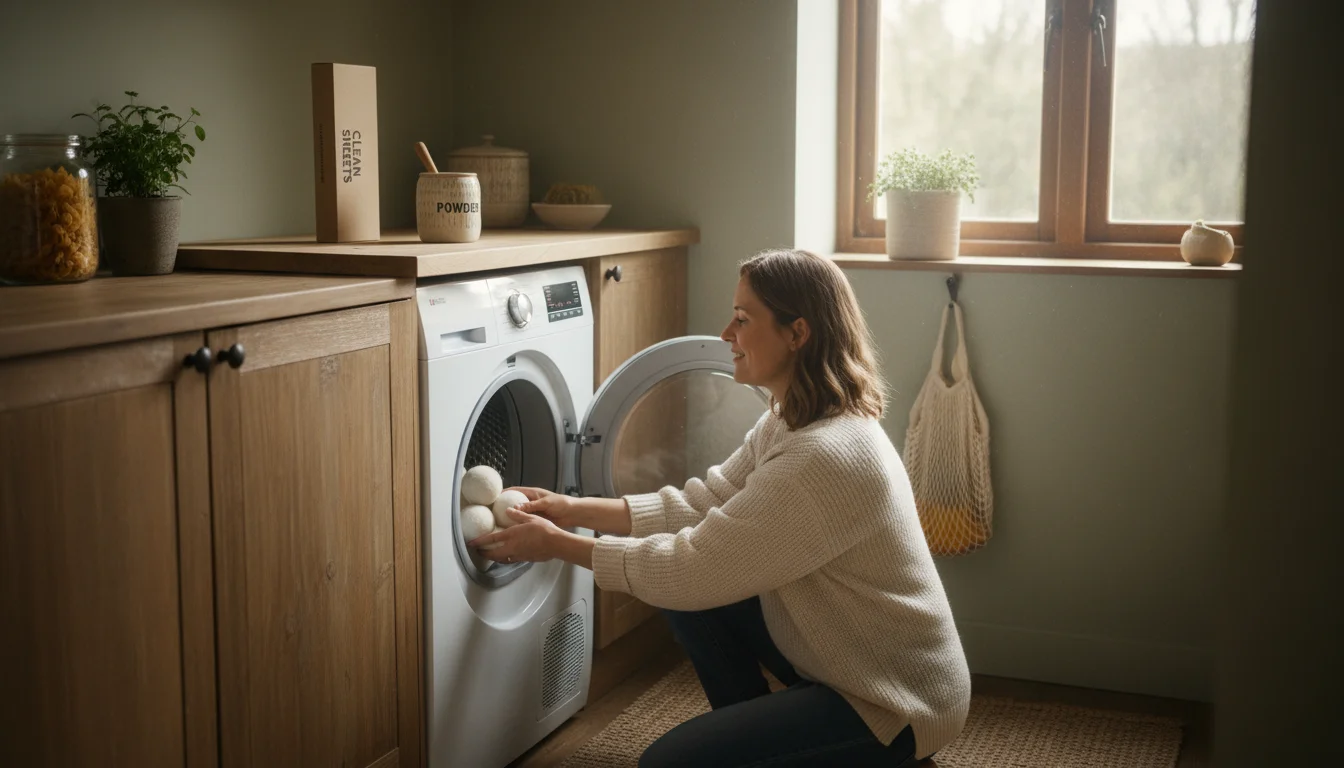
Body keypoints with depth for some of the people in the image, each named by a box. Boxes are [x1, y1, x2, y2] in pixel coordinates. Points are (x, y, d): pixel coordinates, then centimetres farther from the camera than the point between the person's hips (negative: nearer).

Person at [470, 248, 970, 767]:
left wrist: (559, 545, -16)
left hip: (897, 702, -9)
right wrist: (577, 511, 0)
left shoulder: (826, 457, -30)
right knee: (688, 594, 5)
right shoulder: (790, 421, 1)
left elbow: (692, 569, -26)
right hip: (833, 653, 9)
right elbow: (701, 505, 7)